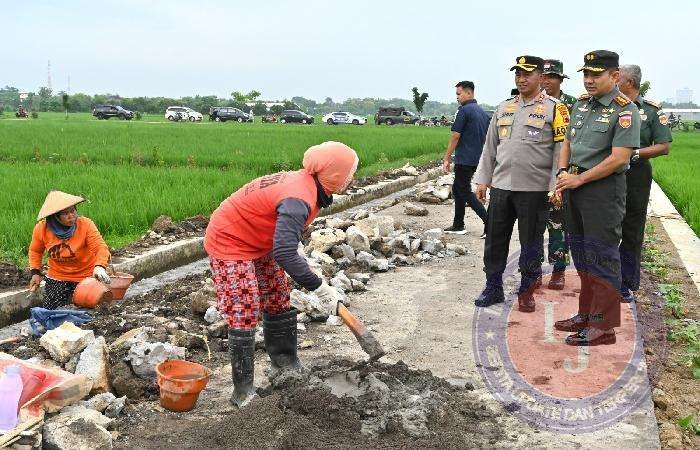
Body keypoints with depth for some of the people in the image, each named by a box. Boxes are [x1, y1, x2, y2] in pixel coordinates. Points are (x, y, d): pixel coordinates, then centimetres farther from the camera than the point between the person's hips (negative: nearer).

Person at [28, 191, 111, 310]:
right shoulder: (41, 228, -10)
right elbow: (35, 251, 10)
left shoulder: (86, 224, -19)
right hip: (56, 279, 3)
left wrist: (99, 267, -46)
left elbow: (101, 248, -28)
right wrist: (35, 272, -1)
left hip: (85, 278, -2)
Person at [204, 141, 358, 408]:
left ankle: (285, 366, 30)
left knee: (279, 304, 15)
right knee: (244, 315, -9)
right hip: (229, 244, -10)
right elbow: (284, 254, -42)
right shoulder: (298, 200, -35)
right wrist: (320, 288, -38)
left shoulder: (305, 183, -4)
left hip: (259, 244, 10)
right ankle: (243, 392, 2)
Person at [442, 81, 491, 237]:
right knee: (457, 190, 17)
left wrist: (447, 158, -10)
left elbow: (455, 136, -15)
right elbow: (487, 138, 16)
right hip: (476, 159, 9)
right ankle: (458, 225, 22)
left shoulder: (464, 110, -13)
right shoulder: (482, 112, 13)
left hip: (464, 159, -9)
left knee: (465, 193, -4)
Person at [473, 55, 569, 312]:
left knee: (531, 244, 6)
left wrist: (557, 186, -14)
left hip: (534, 189, -5)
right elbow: (490, 147, 16)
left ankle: (526, 291, 19)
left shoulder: (554, 109, -2)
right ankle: (493, 288, 23)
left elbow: (561, 149, -7)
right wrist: (483, 180, 11)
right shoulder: (504, 108, 13)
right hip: (501, 186, 5)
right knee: (495, 240, 10)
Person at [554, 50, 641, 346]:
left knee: (601, 258, -4)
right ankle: (586, 314, 28)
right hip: (575, 187, 8)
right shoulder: (582, 103, 11)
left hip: (603, 190, -8)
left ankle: (603, 326, 5)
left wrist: (579, 179, -17)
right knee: (581, 254, 16)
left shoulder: (624, 110, -13)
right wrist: (563, 173, 0)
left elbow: (619, 158, -20)